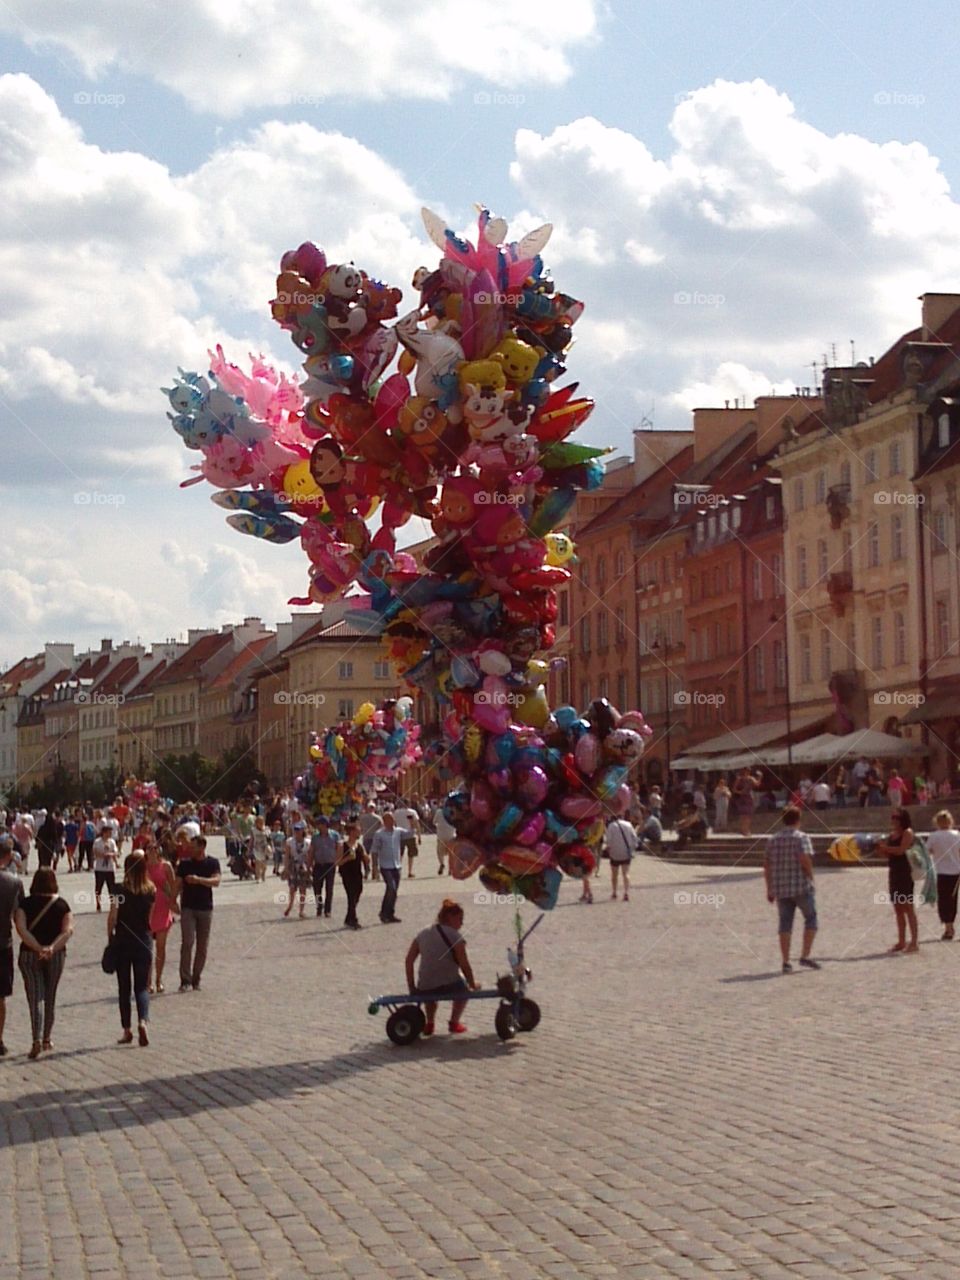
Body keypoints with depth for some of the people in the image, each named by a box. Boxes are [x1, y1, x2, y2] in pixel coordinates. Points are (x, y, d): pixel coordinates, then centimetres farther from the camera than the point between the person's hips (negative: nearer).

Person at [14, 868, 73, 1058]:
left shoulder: (25, 904, -4)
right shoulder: (62, 904, 0)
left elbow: (21, 928, -17)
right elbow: (68, 930, -12)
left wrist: (38, 948, -21)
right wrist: (52, 948, -19)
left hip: (30, 955, -2)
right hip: (56, 956, 2)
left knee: (35, 997, -2)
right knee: (50, 997, 16)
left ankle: (37, 1040, -18)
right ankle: (47, 1039, 23)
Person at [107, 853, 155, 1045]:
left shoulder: (121, 890, -11)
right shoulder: (151, 890, -2)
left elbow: (112, 917, -12)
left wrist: (110, 937, 0)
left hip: (122, 941, -2)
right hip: (144, 941, 2)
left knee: (124, 987, 9)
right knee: (141, 986, 7)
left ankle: (126, 1030, 12)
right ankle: (143, 1021, -17)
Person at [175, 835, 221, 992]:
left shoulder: (212, 863, 2)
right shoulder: (185, 864, 4)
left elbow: (216, 881, -13)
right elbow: (178, 885, 6)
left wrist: (198, 879, -24)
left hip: (205, 908, 1)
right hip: (188, 907, -1)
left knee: (203, 946, 5)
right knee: (187, 942, -13)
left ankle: (196, 979, 16)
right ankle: (185, 980, -13)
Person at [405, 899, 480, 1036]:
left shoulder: (423, 934, 9)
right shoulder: (454, 936, -7)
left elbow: (409, 960, 7)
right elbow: (464, 966, -10)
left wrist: (411, 987, 13)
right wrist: (473, 985, 5)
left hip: (424, 989, 4)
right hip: (449, 987, -4)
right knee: (464, 988, 31)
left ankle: (430, 1023, 33)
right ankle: (454, 1022, 27)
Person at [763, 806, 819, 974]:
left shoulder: (773, 839, 10)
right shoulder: (801, 838, -6)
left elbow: (766, 866, 10)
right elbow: (805, 860, -20)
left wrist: (769, 889, 15)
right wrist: (810, 877, -5)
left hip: (780, 889, 4)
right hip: (801, 886, -4)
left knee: (785, 923, 6)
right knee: (810, 918, 11)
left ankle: (786, 961, 2)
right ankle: (805, 956, 4)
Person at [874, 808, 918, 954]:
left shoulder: (907, 832, -6)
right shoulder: (892, 835, 17)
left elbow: (901, 850, -19)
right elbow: (886, 854, 16)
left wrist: (885, 847, -12)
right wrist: (877, 848, -1)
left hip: (905, 872, -8)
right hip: (893, 872, 8)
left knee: (908, 907, -7)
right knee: (898, 909, 10)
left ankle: (914, 942, -5)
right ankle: (901, 942, 15)